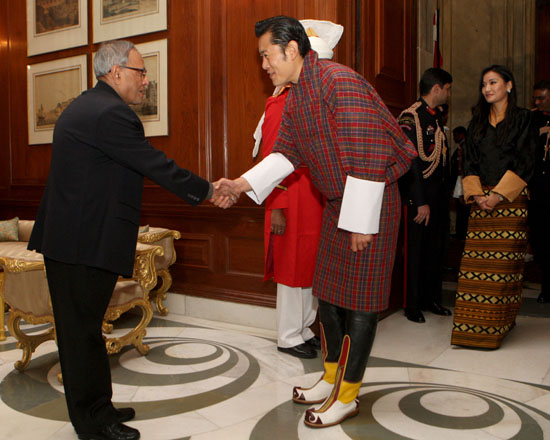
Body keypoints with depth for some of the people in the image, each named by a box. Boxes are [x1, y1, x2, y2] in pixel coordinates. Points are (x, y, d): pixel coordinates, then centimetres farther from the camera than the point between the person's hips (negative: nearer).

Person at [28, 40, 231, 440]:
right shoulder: (111, 113, -16)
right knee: (83, 329, 1)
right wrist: (209, 191, -3)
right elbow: (158, 166, -15)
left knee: (79, 328, 16)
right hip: (86, 242, -11)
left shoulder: (83, 107, 17)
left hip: (65, 237, 11)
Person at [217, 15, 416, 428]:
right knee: (328, 294, 15)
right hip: (336, 204, 10)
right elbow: (285, 153, 13)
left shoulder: (340, 82, -21)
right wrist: (242, 185, 1)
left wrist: (361, 222, -22)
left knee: (359, 301, 0)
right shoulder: (295, 97, 9)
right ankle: (331, 379, 32)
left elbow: (366, 157, -24)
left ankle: (347, 395, 15)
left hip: (370, 204, -9)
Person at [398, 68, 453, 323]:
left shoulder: (437, 117, 16)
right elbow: (410, 162, -15)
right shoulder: (410, 118, -10)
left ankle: (431, 298, 24)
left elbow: (443, 157, 15)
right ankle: (412, 305, 13)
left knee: (436, 248, 11)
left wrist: (445, 194, 9)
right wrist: (421, 202, -17)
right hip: (417, 196, -8)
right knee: (416, 250, 1)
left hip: (439, 196, 8)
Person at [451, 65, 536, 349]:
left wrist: (499, 194, -14)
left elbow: (524, 161, -5)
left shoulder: (523, 118, 4)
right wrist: (476, 193, -6)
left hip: (510, 200, -3)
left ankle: (502, 322, 3)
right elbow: (470, 161, 10)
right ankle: (474, 324, 4)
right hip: (481, 200, 3)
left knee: (505, 260, -4)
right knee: (475, 261, -2)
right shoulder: (477, 122, 16)